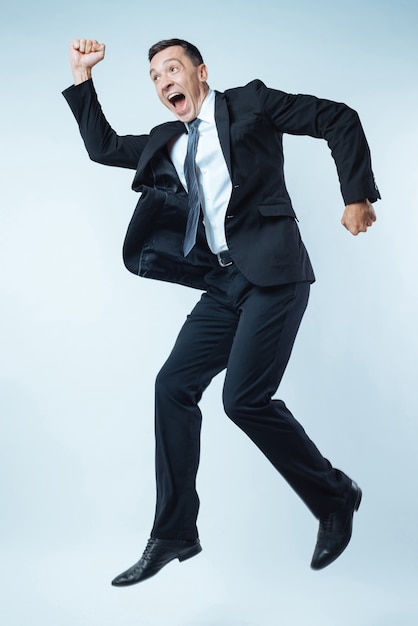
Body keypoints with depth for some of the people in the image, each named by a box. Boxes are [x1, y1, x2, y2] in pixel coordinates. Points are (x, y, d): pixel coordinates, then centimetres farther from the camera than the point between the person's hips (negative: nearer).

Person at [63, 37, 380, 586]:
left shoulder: (250, 103, 6)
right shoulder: (165, 143, 23)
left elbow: (339, 120, 4)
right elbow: (103, 147, 27)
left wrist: (357, 196, -4)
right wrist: (82, 76, 21)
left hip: (272, 272, -7)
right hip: (224, 283, 7)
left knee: (245, 398, -17)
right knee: (173, 386, -2)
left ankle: (335, 498, 6)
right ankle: (173, 535, 9)